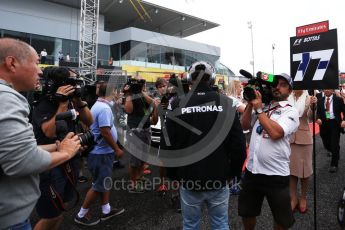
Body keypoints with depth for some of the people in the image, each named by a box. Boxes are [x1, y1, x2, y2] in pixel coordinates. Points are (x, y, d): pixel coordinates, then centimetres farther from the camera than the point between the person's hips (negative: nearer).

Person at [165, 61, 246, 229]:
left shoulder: (178, 105, -9)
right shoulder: (225, 103, -7)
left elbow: (169, 144, -6)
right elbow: (238, 143, -6)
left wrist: (174, 174, 8)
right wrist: (233, 171, 9)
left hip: (189, 180, 0)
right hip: (219, 180, 1)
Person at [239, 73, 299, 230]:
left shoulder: (290, 111, -8)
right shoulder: (263, 106, 9)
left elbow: (275, 133, -24)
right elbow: (245, 125, 7)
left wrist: (258, 109, -16)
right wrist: (250, 104, -3)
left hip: (276, 175, -5)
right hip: (251, 171, 5)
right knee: (246, 213, 22)